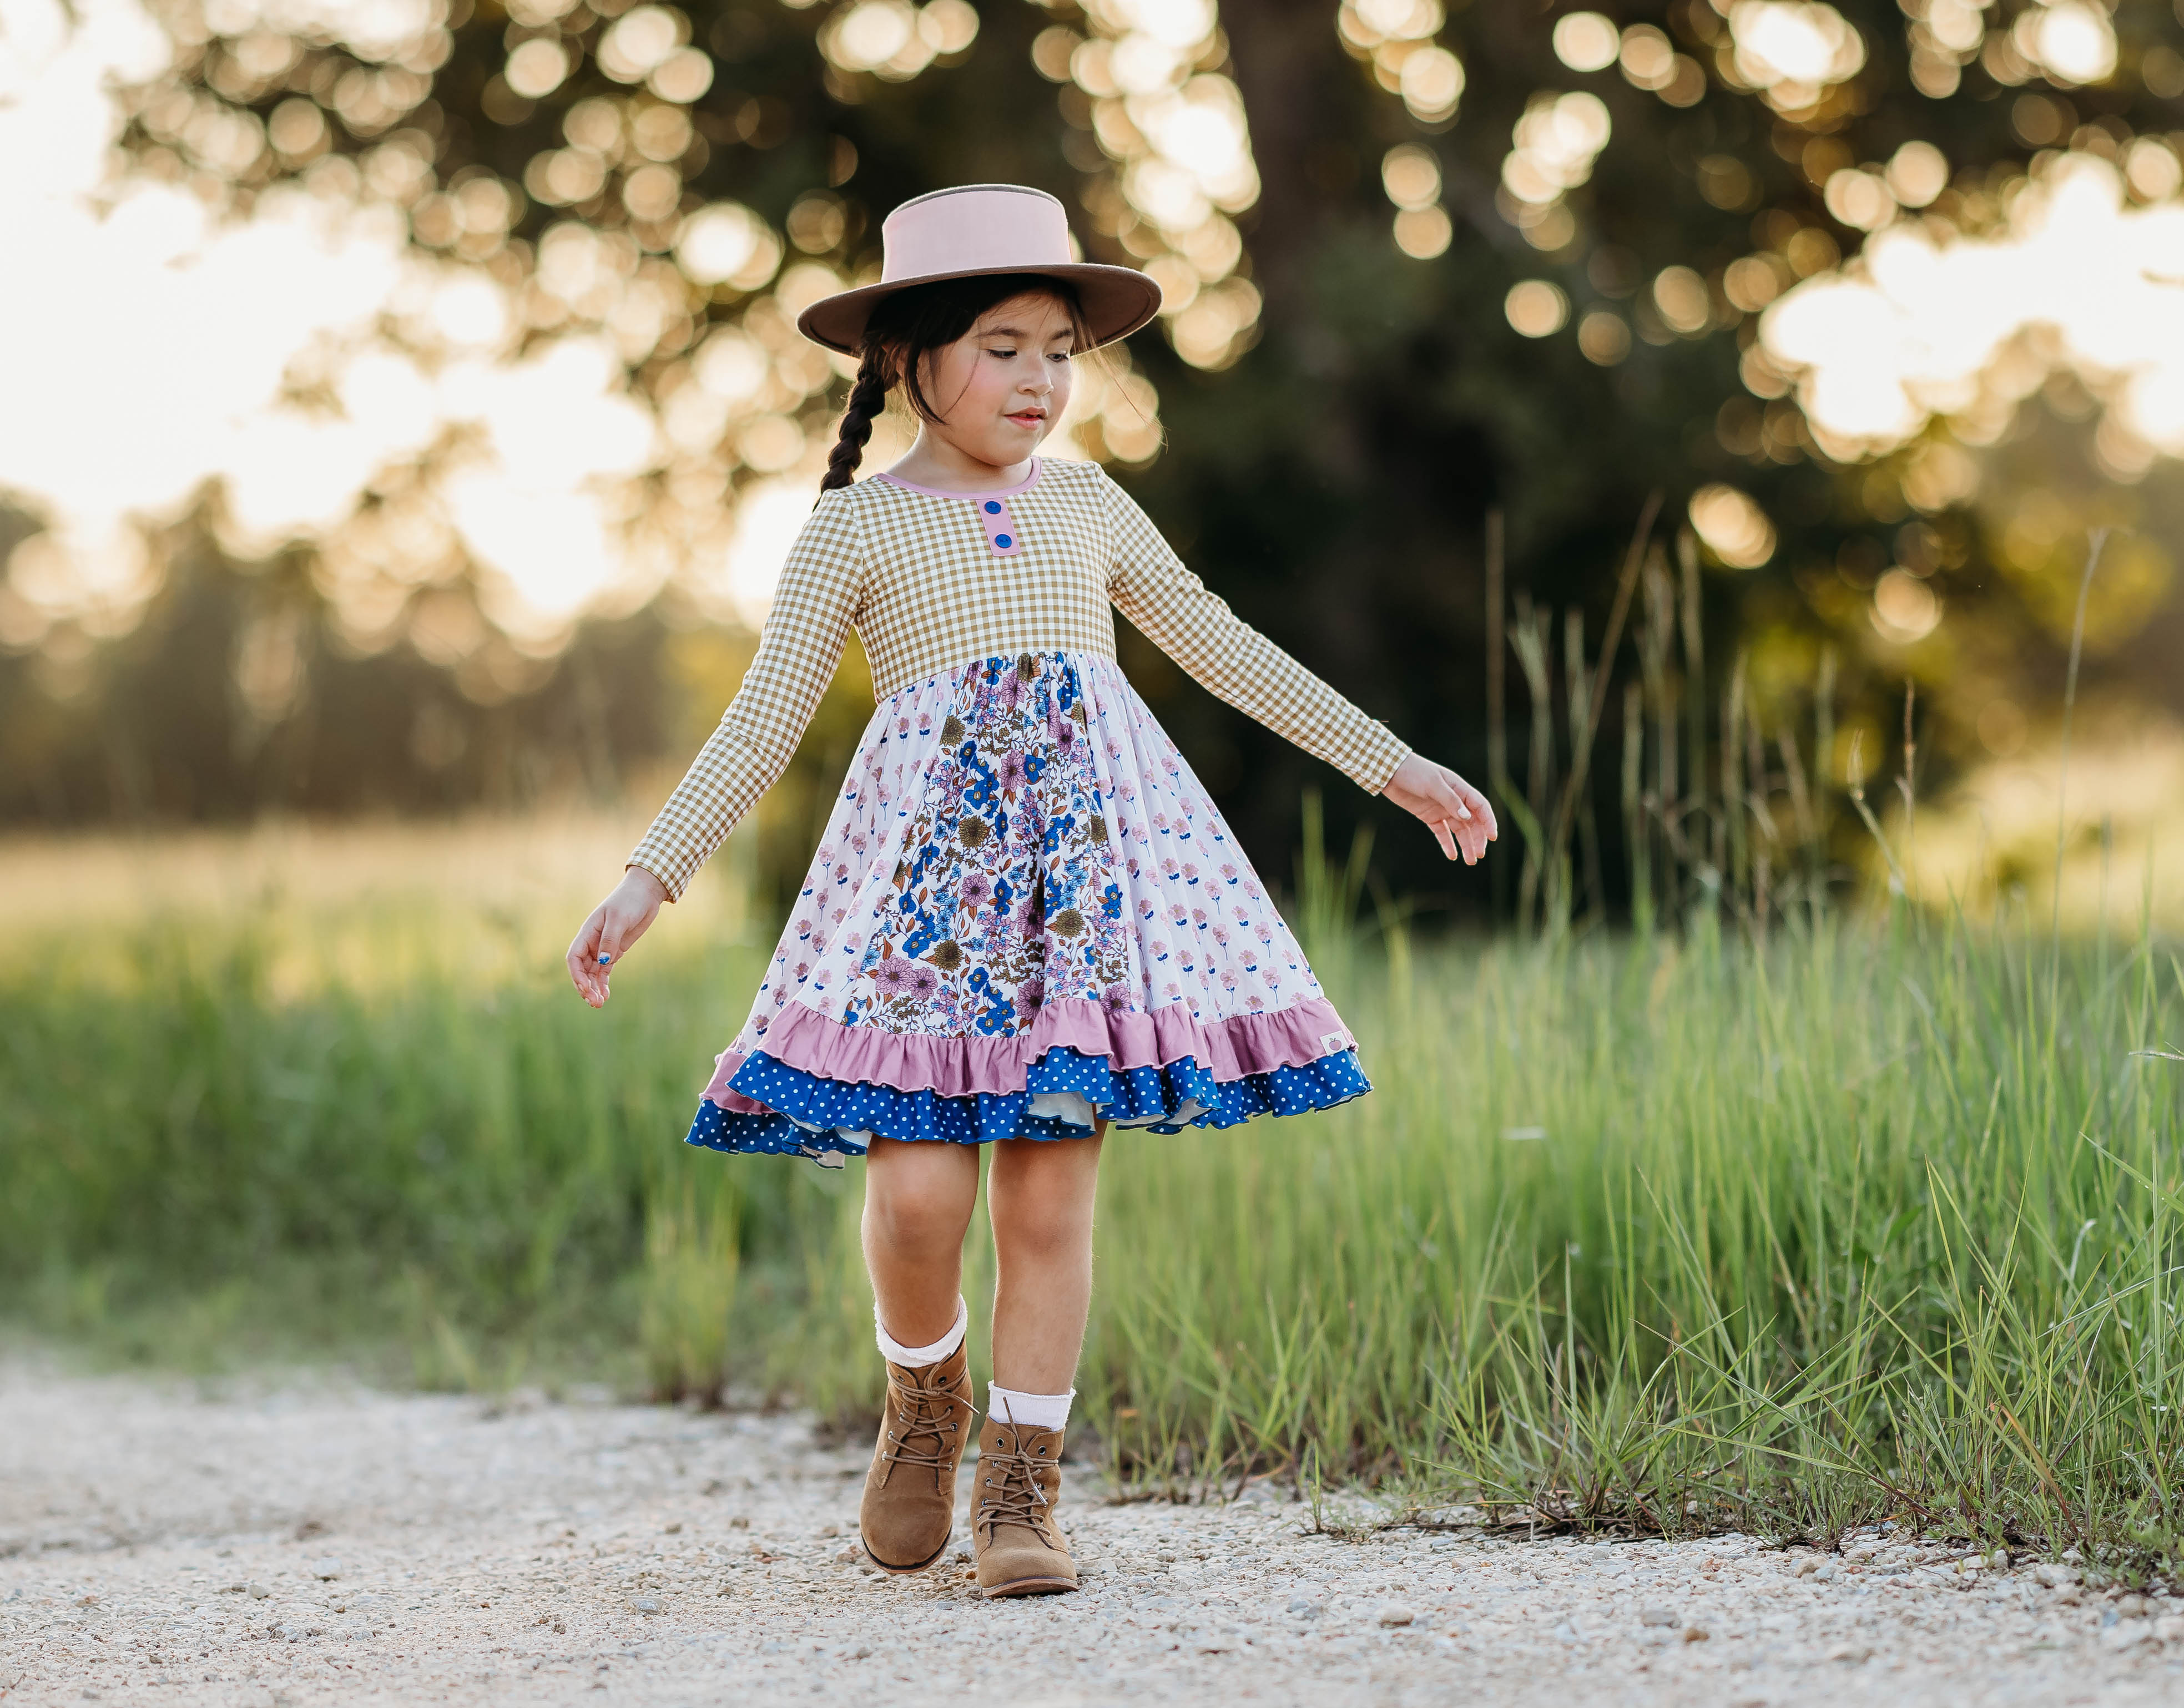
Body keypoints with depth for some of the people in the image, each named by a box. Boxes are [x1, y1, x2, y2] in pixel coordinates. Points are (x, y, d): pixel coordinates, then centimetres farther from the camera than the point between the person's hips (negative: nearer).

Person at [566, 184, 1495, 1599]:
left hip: (1090, 848, 2)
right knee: (920, 1184, -12)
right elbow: (763, 725, 6)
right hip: (928, 861, -2)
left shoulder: (1087, 505, 15)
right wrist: (651, 876, -3)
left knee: (1050, 1194, -2)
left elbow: (1222, 648, 22)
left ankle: (1023, 1485, 9)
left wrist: (1390, 762, 21)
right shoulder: (858, 528, 6)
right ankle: (926, 1402, 18)